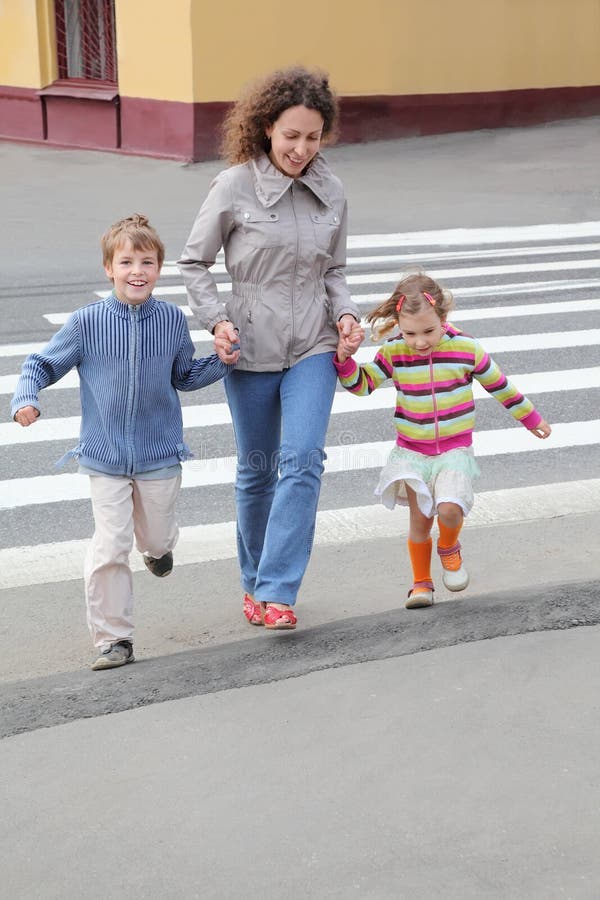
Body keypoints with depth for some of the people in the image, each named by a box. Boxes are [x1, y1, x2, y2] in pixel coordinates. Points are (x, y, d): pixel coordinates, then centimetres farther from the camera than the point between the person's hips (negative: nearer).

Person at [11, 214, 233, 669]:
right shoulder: (87, 322, -10)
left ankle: (160, 545, 56)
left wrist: (223, 363, -2)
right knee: (109, 549, -6)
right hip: (105, 458, -2)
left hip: (160, 453, 2)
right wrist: (26, 397, -16)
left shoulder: (173, 320, -4)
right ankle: (114, 638, 7)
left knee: (157, 537, 17)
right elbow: (42, 364, 1)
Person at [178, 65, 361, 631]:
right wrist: (216, 321, -11)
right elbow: (193, 263, 1)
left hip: (313, 348, 2)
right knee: (257, 471, 10)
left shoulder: (331, 192, 3)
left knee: (302, 461, -14)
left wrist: (345, 312, -4)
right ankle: (253, 582, 29)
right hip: (250, 350, -2)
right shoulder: (234, 187, -8)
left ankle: (276, 593, -11)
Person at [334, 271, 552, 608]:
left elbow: (499, 385, 4)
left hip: (454, 450, -2)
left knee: (450, 509, -21)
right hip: (411, 451, 2)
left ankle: (449, 547, 12)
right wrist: (345, 357, -18)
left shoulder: (466, 348, -10)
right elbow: (362, 383, 1)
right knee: (420, 520, 2)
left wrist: (530, 417, 15)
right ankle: (422, 583, 22)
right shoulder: (393, 353, -7)